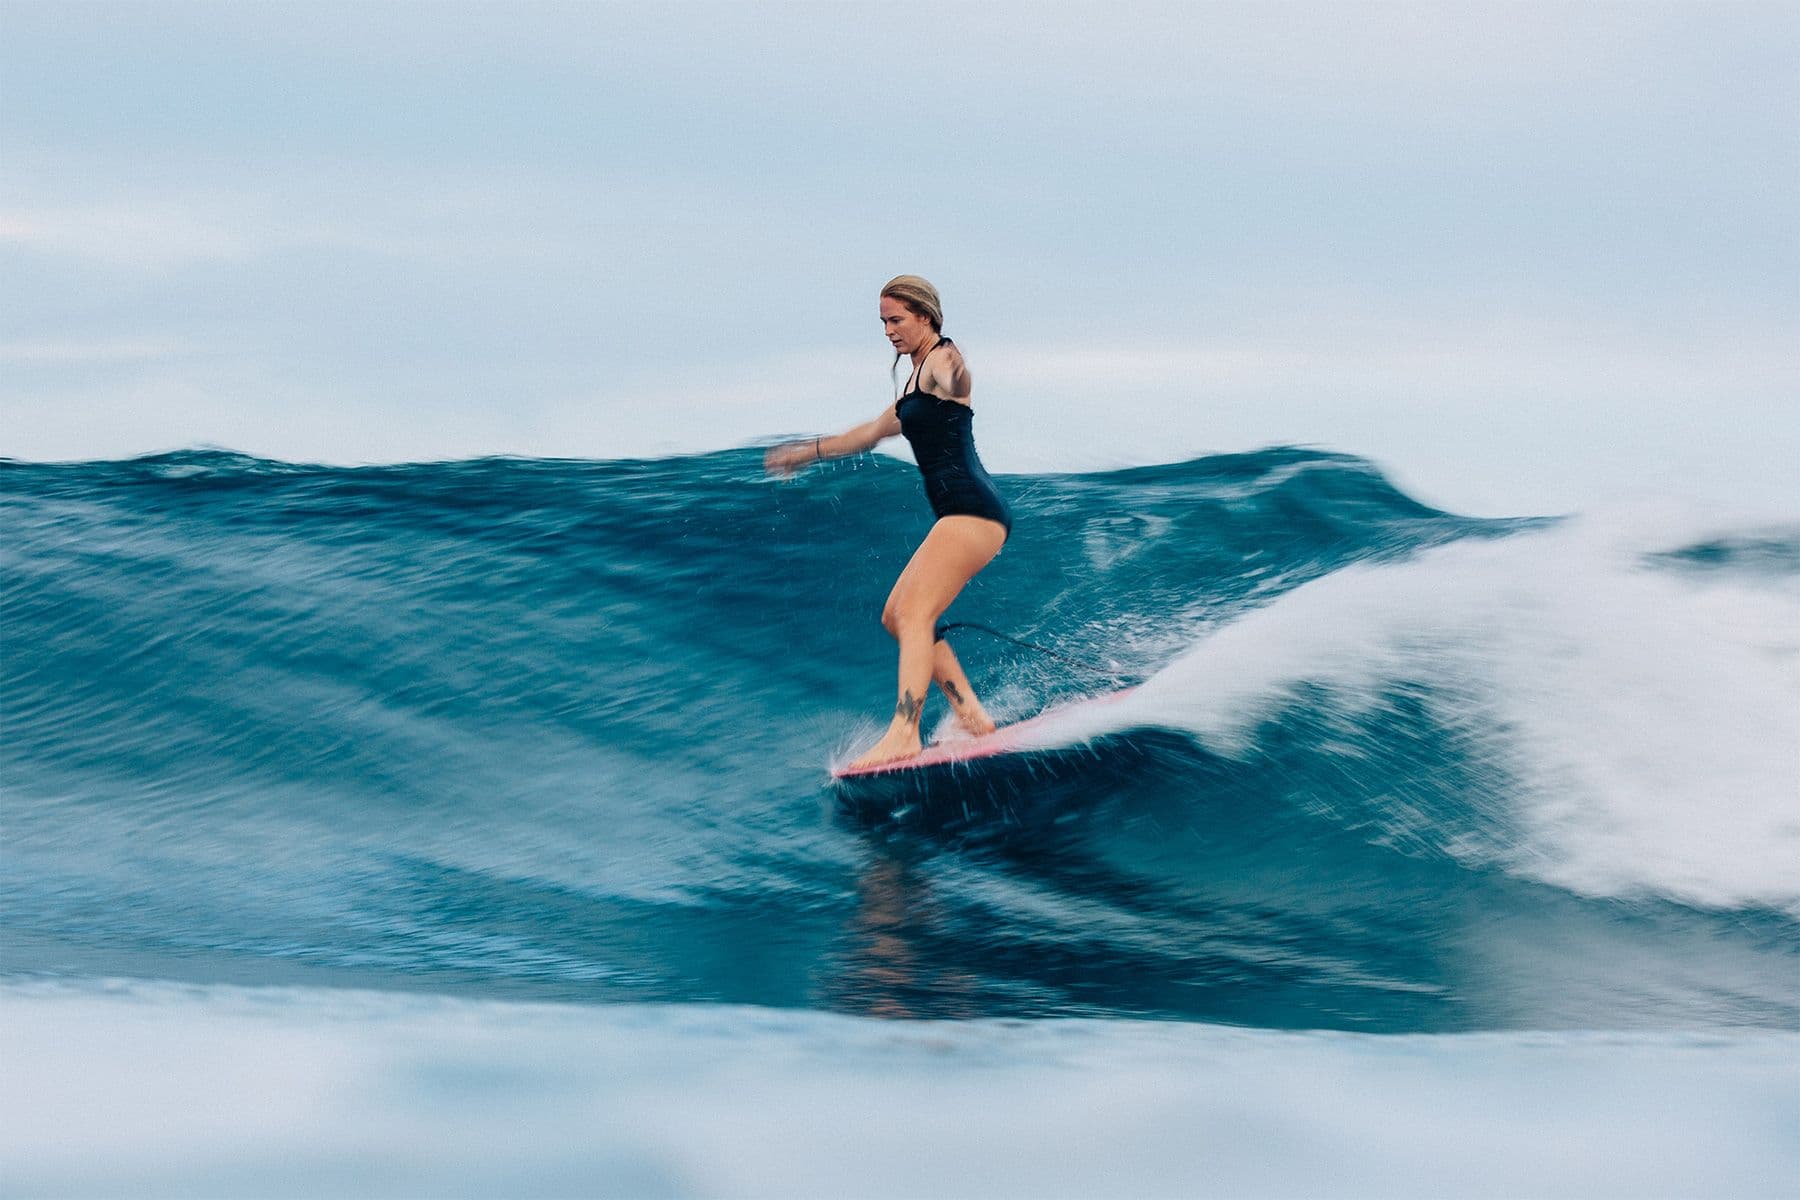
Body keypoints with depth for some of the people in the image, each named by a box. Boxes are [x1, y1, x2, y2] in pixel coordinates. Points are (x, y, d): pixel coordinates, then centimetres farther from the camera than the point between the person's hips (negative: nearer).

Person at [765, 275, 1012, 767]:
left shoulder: (940, 362, -9)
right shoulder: (913, 381, 21)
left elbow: (954, 381, -36)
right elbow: (874, 430, 37)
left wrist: (956, 375, -61)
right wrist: (809, 451, 45)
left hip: (973, 508, -10)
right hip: (957, 516, 10)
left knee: (913, 613, -18)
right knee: (896, 616, 10)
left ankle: (904, 733, -26)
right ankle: (972, 716, 5)